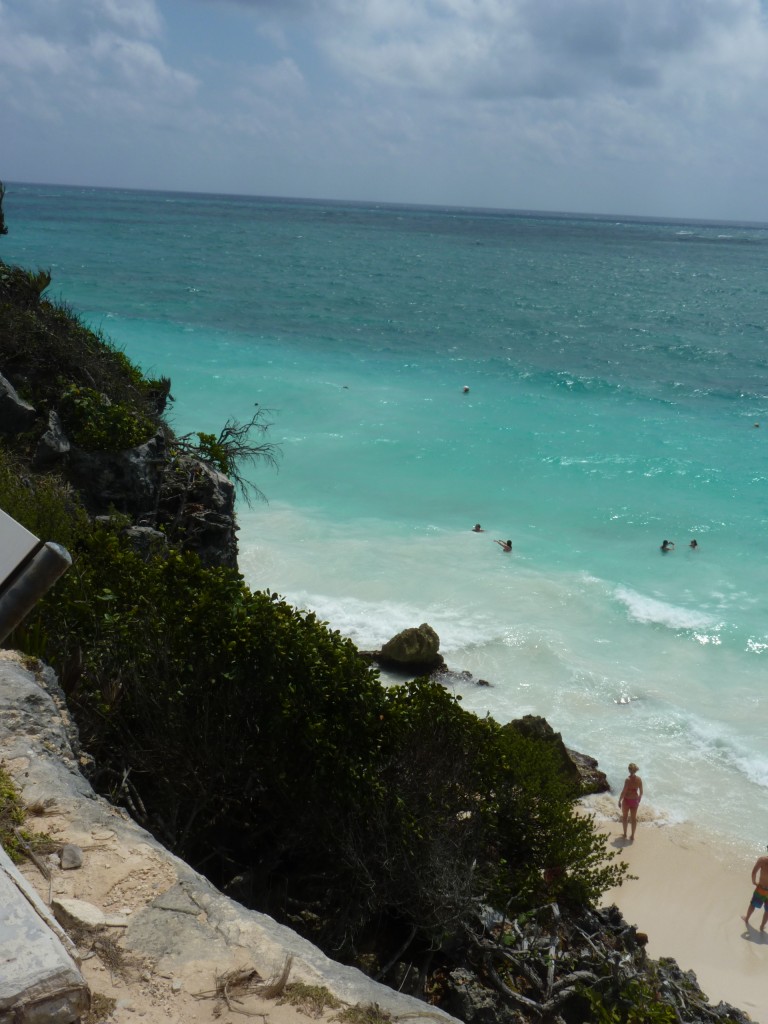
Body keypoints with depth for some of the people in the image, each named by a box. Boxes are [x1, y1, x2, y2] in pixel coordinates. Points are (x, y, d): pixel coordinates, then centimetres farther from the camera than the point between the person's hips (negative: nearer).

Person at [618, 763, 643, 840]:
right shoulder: (639, 779, -7)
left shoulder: (628, 779, -22)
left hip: (627, 800, -4)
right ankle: (632, 835, 23)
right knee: (634, 818, 16)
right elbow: (641, 792, 2)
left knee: (624, 816, 17)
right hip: (635, 800, 4)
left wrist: (619, 801, -7)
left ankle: (625, 834, 25)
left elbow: (624, 791, -19)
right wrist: (639, 800, 18)